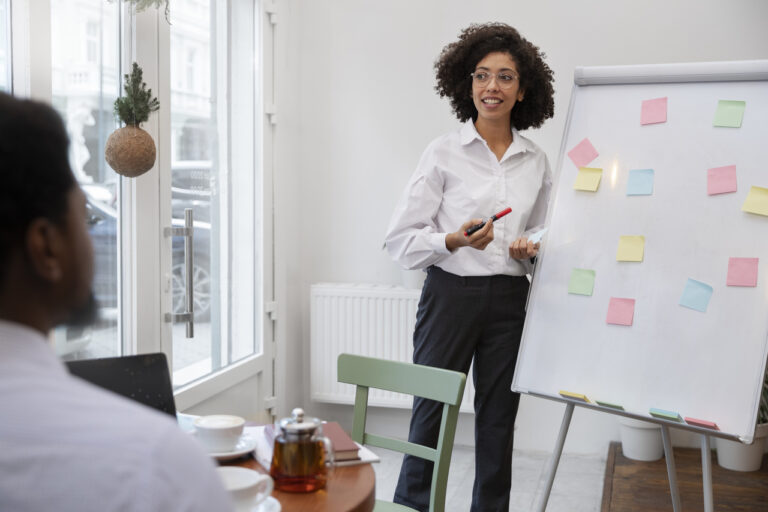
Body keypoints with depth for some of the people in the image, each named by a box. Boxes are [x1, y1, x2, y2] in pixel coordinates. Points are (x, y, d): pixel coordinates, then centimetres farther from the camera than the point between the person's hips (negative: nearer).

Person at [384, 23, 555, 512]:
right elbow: (401, 239, -4)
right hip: (451, 294, -3)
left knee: (498, 420, 11)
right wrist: (455, 240, -21)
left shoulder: (537, 162, 8)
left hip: (510, 301, 3)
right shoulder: (444, 151, -2)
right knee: (430, 414, 1)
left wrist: (531, 248, 0)